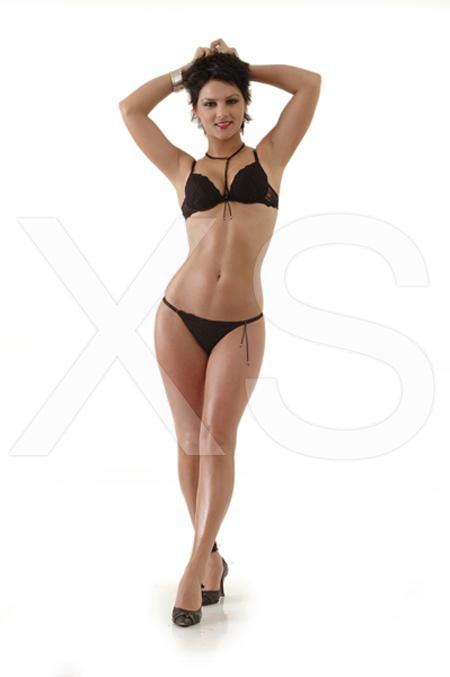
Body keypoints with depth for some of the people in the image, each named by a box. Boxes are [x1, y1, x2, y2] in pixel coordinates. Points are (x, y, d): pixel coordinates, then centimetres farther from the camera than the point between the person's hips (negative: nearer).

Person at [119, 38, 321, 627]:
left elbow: (310, 84, 9)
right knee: (190, 440, 6)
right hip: (178, 317, 2)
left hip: (241, 325, -1)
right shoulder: (183, 169, 12)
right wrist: (188, 71, 23)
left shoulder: (270, 156, 11)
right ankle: (211, 555, 21)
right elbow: (130, 109, 16)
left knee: (217, 439, -5)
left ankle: (196, 563, 6)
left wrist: (241, 67, 19)